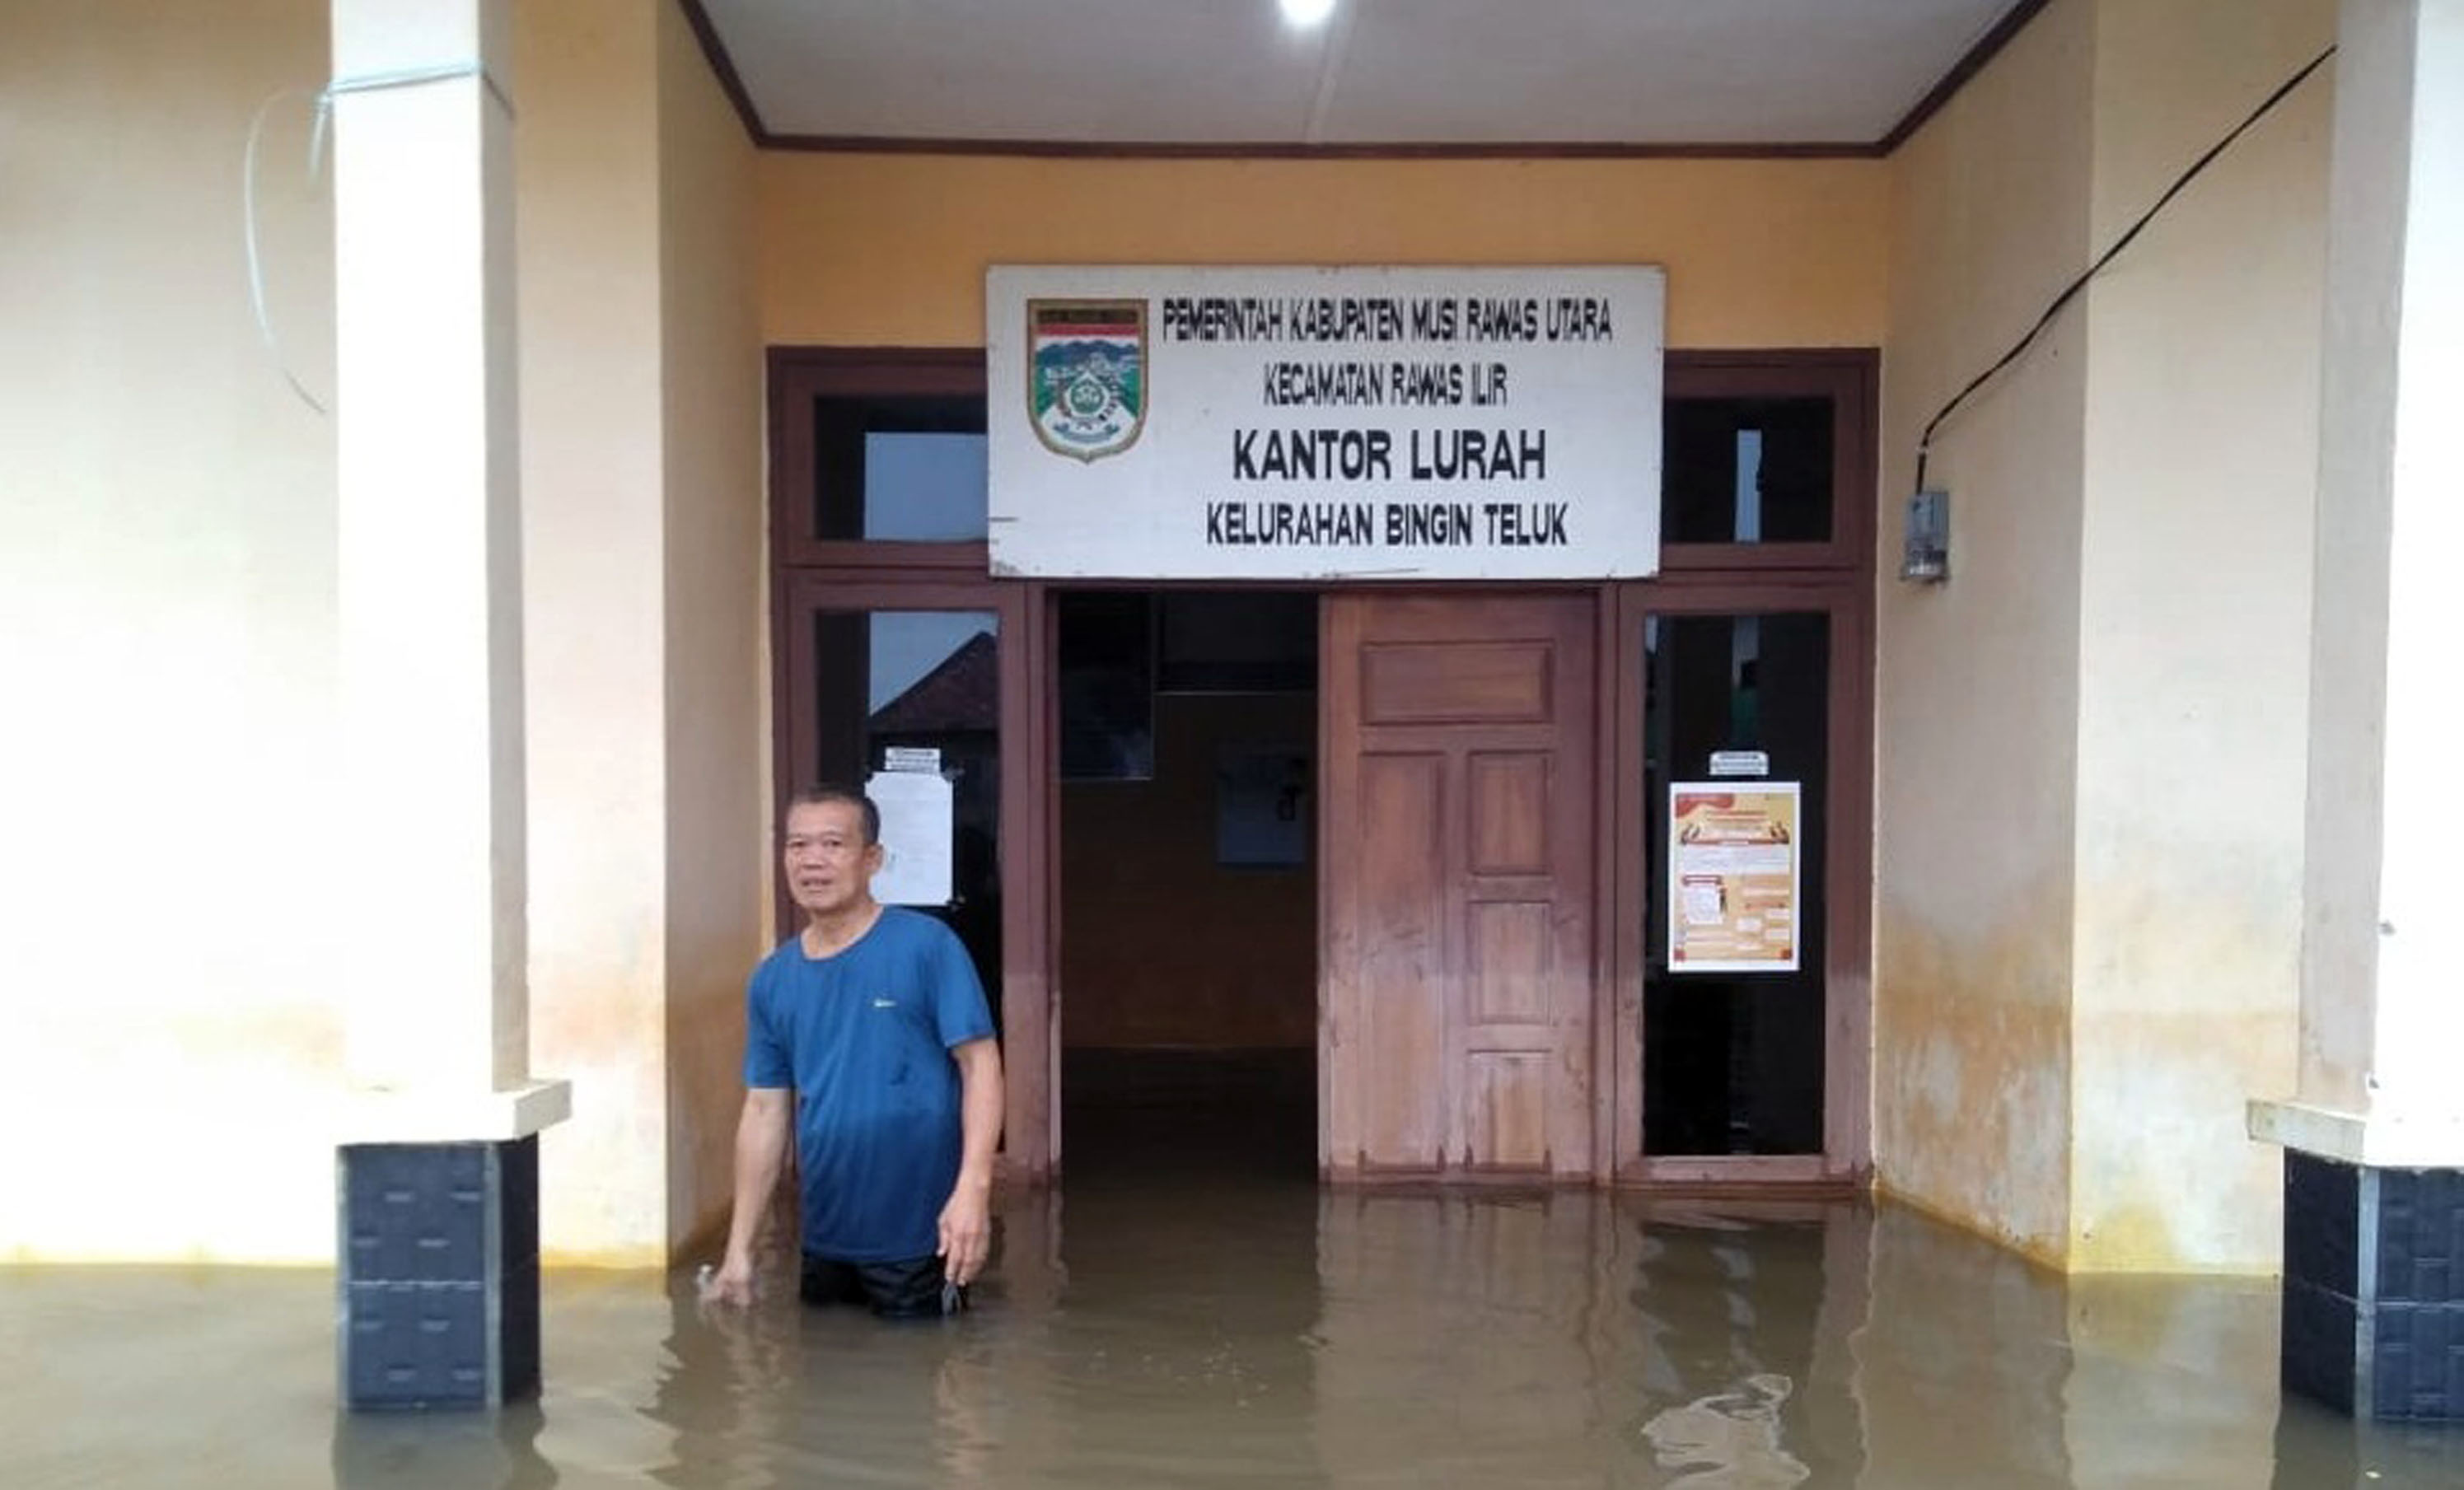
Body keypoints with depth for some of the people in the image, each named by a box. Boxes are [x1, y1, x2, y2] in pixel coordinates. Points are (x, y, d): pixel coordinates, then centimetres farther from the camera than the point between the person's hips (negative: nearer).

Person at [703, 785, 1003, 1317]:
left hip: (919, 1239, -5)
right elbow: (765, 1111, 8)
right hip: (825, 1240, 5)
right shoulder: (772, 979, 5)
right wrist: (739, 1251, 8)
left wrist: (973, 1187, -22)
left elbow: (980, 1063, -12)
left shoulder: (927, 946, -11)